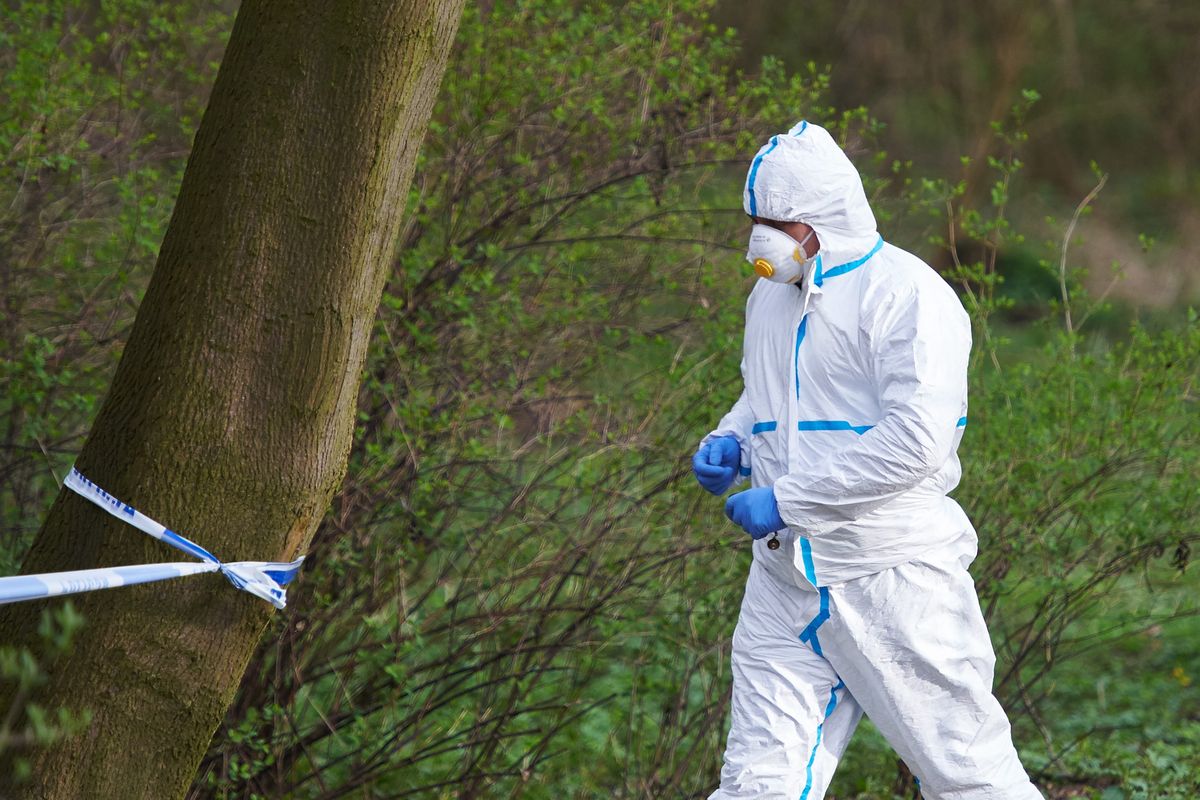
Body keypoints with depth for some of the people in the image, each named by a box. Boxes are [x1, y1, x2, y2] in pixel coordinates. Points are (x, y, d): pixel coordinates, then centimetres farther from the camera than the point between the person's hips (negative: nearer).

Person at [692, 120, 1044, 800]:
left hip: (894, 578, -6)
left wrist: (784, 500, -19)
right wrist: (729, 443, 7)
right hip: (785, 583, 7)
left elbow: (916, 441, -21)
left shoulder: (908, 295, -12)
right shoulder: (774, 294, 14)